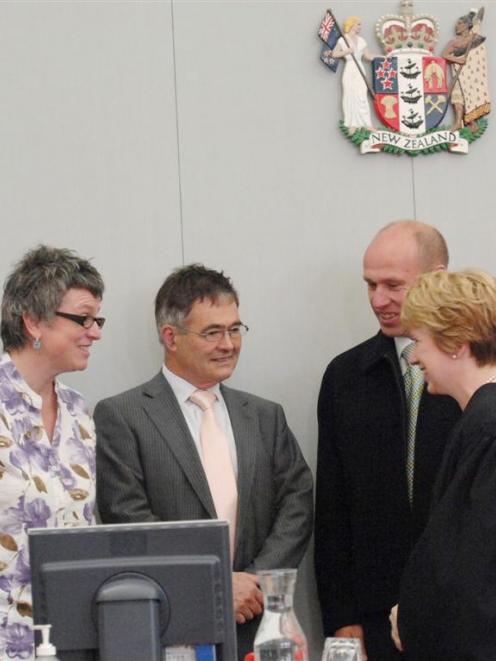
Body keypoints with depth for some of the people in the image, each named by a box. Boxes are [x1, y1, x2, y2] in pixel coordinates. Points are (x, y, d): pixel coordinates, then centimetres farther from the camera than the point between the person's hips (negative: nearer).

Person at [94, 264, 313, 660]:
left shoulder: (266, 417, 13)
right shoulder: (120, 418, -1)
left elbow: (297, 505, 7)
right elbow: (129, 520, -9)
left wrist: (256, 581, -9)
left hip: (256, 627, 3)